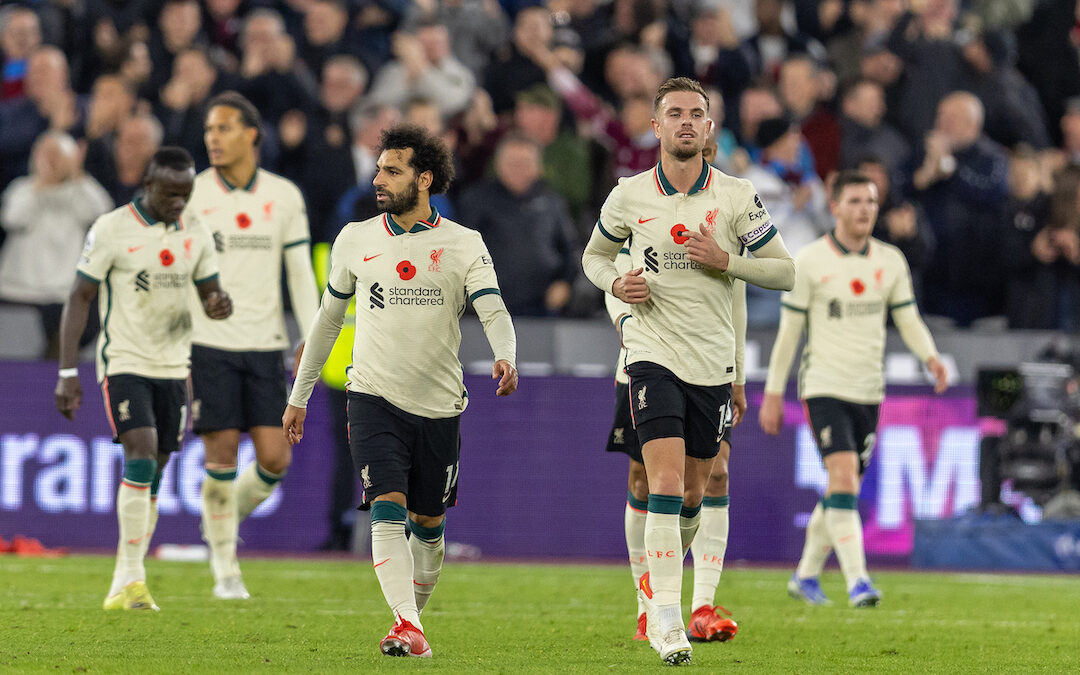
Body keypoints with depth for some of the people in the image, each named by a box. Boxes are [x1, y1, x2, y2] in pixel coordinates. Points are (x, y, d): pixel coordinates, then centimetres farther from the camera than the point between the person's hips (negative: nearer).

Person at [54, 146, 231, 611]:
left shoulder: (196, 233, 6)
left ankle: (125, 588, 12)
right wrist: (67, 371, -10)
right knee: (141, 454, -21)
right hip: (124, 362, -5)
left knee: (153, 475, 5)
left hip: (174, 365, 5)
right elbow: (79, 298, -5)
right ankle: (131, 580, -20)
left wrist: (219, 306, -13)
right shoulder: (112, 229, -8)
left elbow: (210, 292, 14)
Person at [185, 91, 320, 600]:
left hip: (265, 345, 2)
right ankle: (225, 568, 8)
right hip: (208, 343, -2)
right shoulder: (190, 195, -1)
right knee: (221, 455, -5)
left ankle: (227, 514, 25)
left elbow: (300, 271, 8)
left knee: (274, 459, -5)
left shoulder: (284, 196, 5)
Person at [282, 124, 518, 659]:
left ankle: (416, 612, 33)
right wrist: (298, 397, 18)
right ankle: (408, 628, -26)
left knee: (428, 524, 11)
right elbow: (328, 319, 15)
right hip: (374, 398, 0)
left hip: (439, 407, 0)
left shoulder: (464, 245, -1)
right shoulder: (355, 240, 5)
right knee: (387, 508, -18)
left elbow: (493, 311, -12)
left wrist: (505, 357, -34)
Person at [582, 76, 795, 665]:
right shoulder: (629, 197, 0)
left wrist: (724, 261, -13)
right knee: (666, 481, -17)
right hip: (653, 352, -2)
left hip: (713, 360, 2)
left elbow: (784, 270, 3)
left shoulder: (736, 197, -1)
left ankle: (661, 575, 38)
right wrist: (616, 283, -6)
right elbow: (595, 255, 17)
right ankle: (664, 618, -20)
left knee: (692, 493, 10)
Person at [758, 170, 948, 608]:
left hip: (868, 391, 5)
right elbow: (789, 330, -1)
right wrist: (773, 394, 0)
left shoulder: (890, 261, 6)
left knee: (843, 491, 11)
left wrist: (930, 356, -13)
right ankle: (857, 581, -24)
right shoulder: (810, 262, -5)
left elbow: (909, 320, 8)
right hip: (824, 387, -5)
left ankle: (806, 576, 28)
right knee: (843, 477, -20)